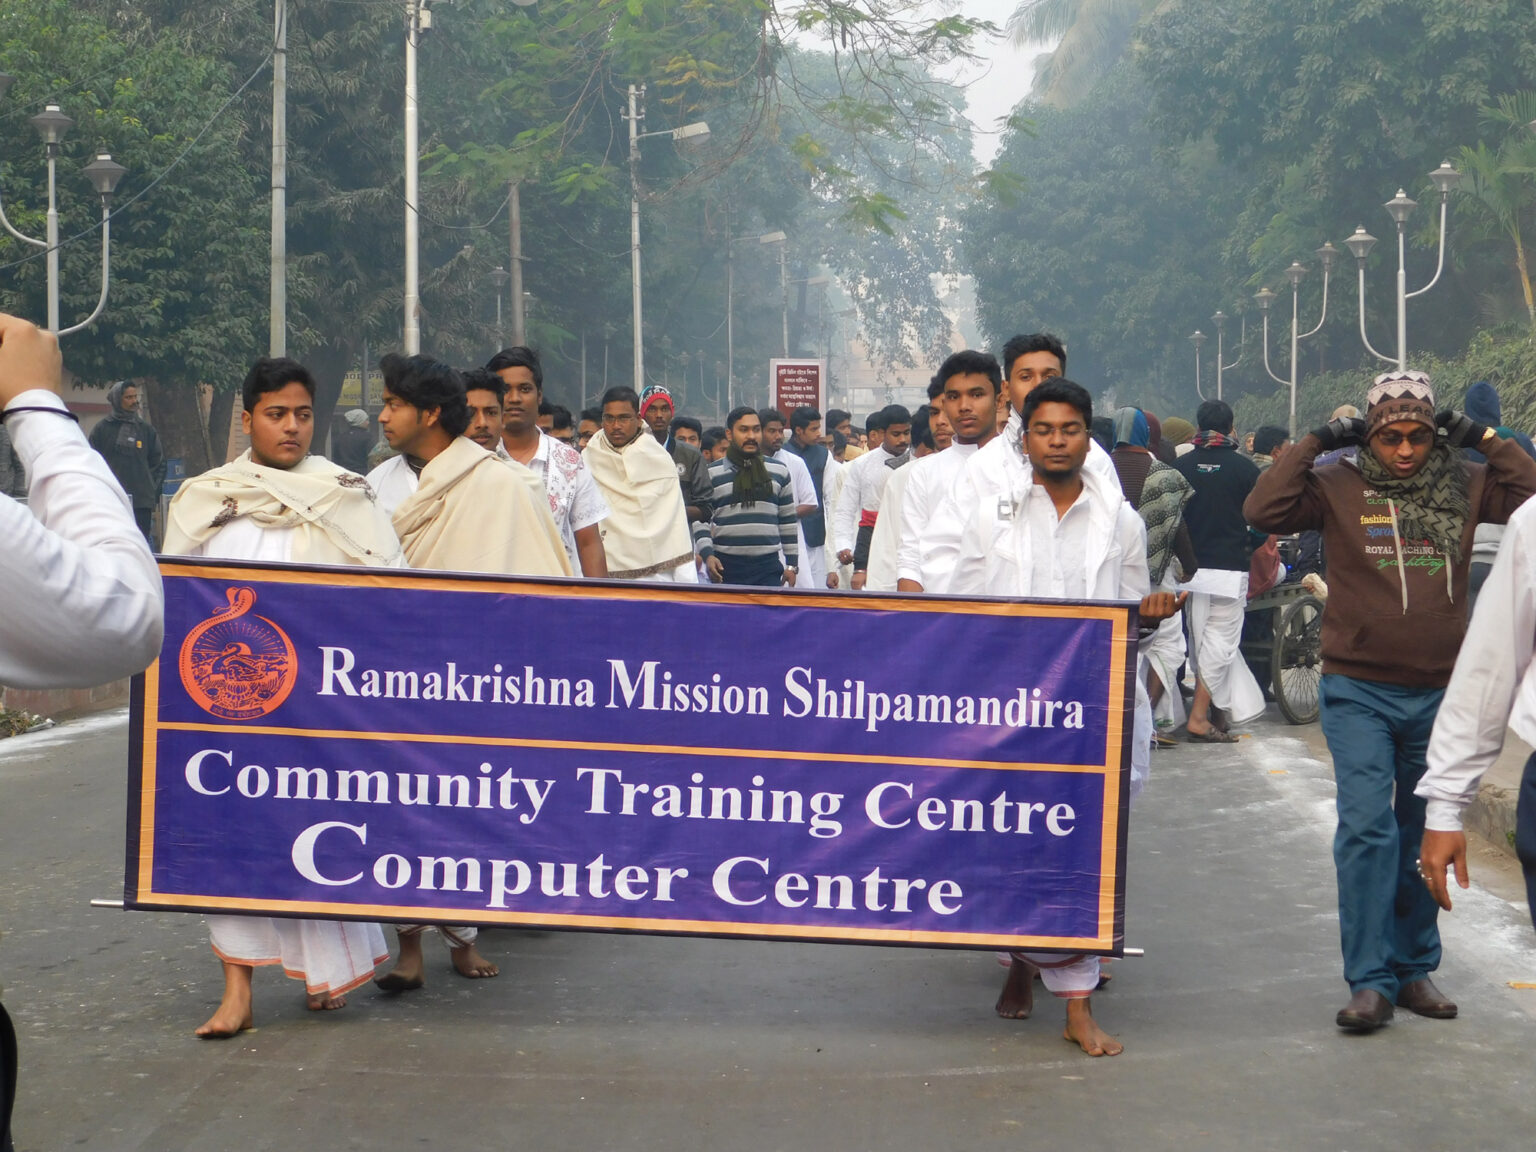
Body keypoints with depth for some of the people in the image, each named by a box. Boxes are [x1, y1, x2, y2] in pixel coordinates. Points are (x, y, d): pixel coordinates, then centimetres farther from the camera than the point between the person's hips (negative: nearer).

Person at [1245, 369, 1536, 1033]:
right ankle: (1370, 980, -7)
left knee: (1425, 835, 12)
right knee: (1367, 826, -10)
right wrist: (1314, 444, -10)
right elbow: (1262, 510, -13)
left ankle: (1415, 969, 24)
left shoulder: (1463, 488, 6)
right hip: (1359, 691, -3)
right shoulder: (1339, 487, -2)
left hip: (1439, 692, 3)